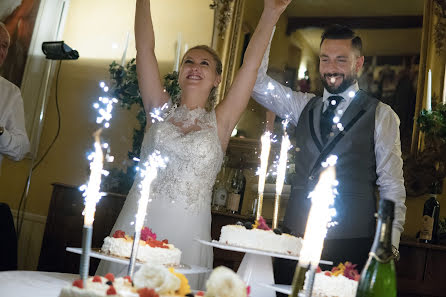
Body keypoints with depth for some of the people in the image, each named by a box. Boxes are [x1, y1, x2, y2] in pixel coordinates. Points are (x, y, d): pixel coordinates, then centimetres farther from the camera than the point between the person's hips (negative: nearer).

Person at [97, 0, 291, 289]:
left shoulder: (219, 123, 5)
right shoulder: (161, 110, 8)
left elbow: (251, 65, -1)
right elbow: (145, 49, 4)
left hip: (186, 234, -1)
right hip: (136, 225, 1)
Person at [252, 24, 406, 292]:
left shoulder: (381, 115, 2)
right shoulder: (304, 106, 13)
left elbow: (392, 186, 0)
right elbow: (257, 83, 4)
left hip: (351, 241, -3)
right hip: (295, 235, 3)